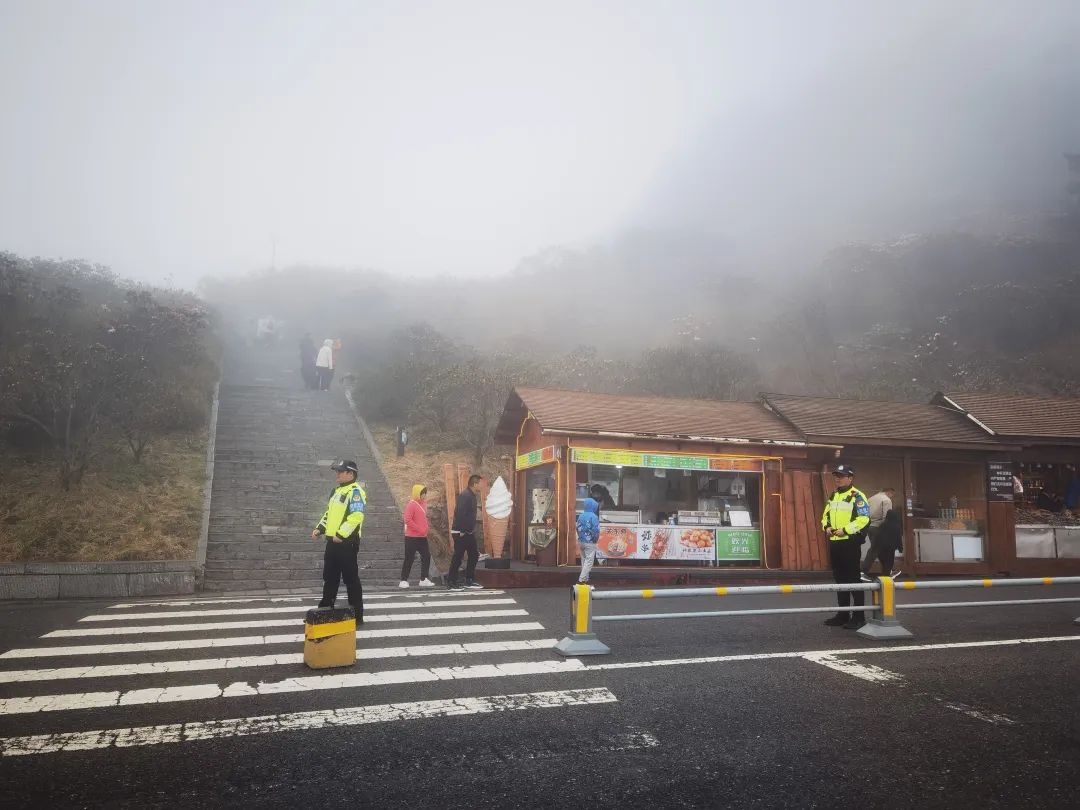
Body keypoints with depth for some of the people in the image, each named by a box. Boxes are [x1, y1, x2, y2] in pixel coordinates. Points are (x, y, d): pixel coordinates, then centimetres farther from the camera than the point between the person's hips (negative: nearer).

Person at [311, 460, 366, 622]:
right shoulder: (337, 490, 18)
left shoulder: (355, 492, -14)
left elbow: (356, 517, -24)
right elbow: (329, 513, 27)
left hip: (347, 542, -9)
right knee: (330, 578, 17)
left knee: (351, 579, -3)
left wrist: (341, 535, -26)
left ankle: (357, 615, 5)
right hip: (333, 541, 9)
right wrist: (320, 528, 13)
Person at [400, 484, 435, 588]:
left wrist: (425, 529, 8)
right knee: (409, 559, -2)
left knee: (426, 556, 6)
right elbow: (408, 520, -21)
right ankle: (403, 581, 6)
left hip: (422, 536, 8)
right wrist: (419, 529, -20)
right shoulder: (411, 505, -13)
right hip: (412, 537, -8)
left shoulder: (423, 503, 11)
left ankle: (424, 580, 13)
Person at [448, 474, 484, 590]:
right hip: (460, 533, -10)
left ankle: (469, 581, 21)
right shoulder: (465, 496, -19)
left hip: (469, 533, 10)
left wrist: (472, 530, 14)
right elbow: (460, 514, -25)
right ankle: (452, 582, 5)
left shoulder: (472, 496, 13)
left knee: (474, 555, 13)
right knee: (457, 557, -3)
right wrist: (462, 531, -23)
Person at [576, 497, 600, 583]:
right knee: (589, 561, -1)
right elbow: (596, 531, -18)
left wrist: (580, 537, 15)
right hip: (590, 542, -6)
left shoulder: (581, 516, 1)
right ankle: (582, 579, -7)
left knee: (584, 559, 16)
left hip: (581, 541, 6)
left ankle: (585, 578, 23)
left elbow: (578, 528, 5)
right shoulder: (593, 517, -16)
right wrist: (595, 539, -1)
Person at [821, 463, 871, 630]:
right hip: (834, 542, 8)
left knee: (853, 578, -5)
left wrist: (845, 530, -20)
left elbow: (864, 519, -17)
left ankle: (858, 616, 2)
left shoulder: (857, 496, -8)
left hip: (849, 542, -8)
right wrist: (827, 527, 2)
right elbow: (825, 515, 22)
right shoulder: (833, 496, 17)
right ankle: (843, 614, 21)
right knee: (839, 579, 12)